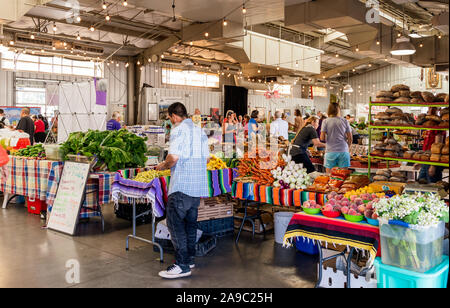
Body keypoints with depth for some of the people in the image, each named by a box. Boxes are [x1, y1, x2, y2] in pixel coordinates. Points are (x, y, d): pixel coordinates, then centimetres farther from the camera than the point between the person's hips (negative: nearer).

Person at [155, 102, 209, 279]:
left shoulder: (179, 129, -8)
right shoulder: (199, 131, 17)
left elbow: (173, 157, -17)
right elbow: (206, 158, 19)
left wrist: (163, 166, 1)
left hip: (182, 185, -9)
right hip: (198, 184, 9)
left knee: (175, 222, -5)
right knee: (190, 222, 16)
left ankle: (182, 265, -6)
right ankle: (190, 259, 24)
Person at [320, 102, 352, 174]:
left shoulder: (326, 121, -2)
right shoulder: (344, 121, 4)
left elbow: (322, 138, -5)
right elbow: (350, 138, 5)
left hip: (330, 151, -1)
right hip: (343, 151, 1)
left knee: (329, 174, 5)